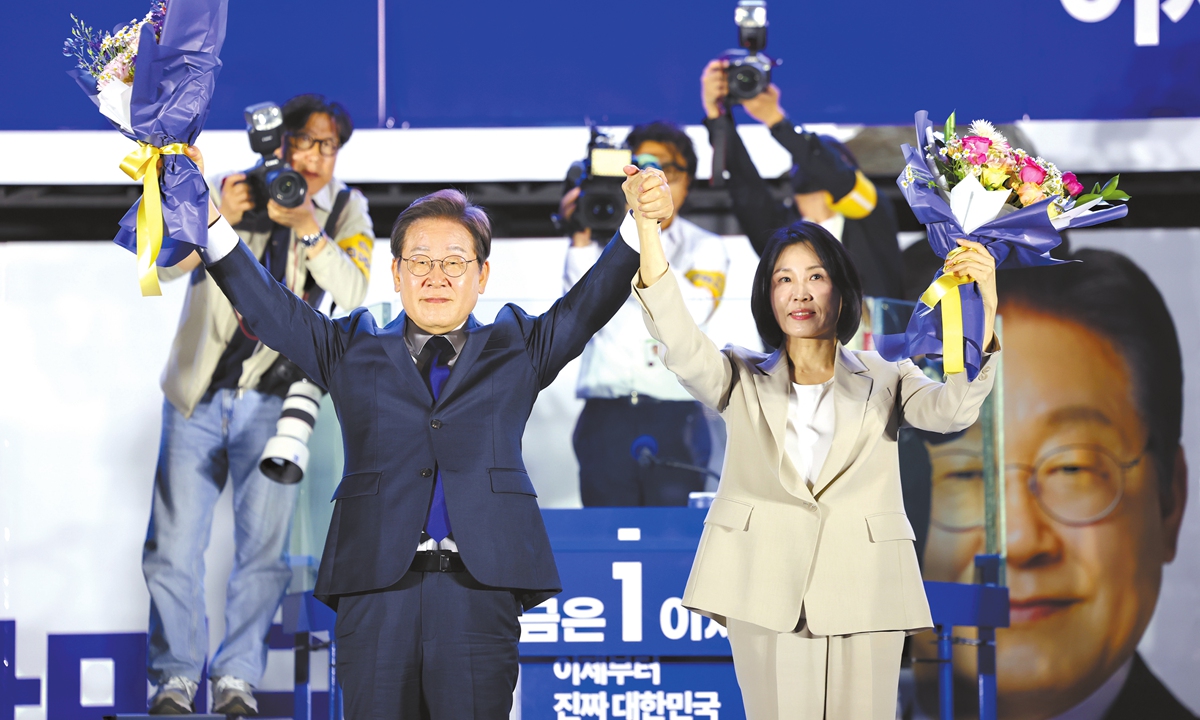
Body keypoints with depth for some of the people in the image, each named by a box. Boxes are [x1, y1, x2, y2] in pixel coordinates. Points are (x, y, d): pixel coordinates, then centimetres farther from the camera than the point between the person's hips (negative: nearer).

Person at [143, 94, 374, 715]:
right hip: (197, 395, 0)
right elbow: (166, 265, -7)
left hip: (271, 399, 0)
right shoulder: (232, 191, 1)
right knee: (174, 545, -1)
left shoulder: (345, 211, 4)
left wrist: (309, 228, -26)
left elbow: (352, 292, -12)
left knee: (263, 546, -4)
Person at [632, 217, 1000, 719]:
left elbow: (951, 409, -8)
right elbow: (681, 345, -5)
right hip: (767, 593, 0)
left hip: (860, 597, 0)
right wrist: (649, 232, -19)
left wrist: (984, 313, -26)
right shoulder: (743, 381, 15)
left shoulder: (884, 381, 13)